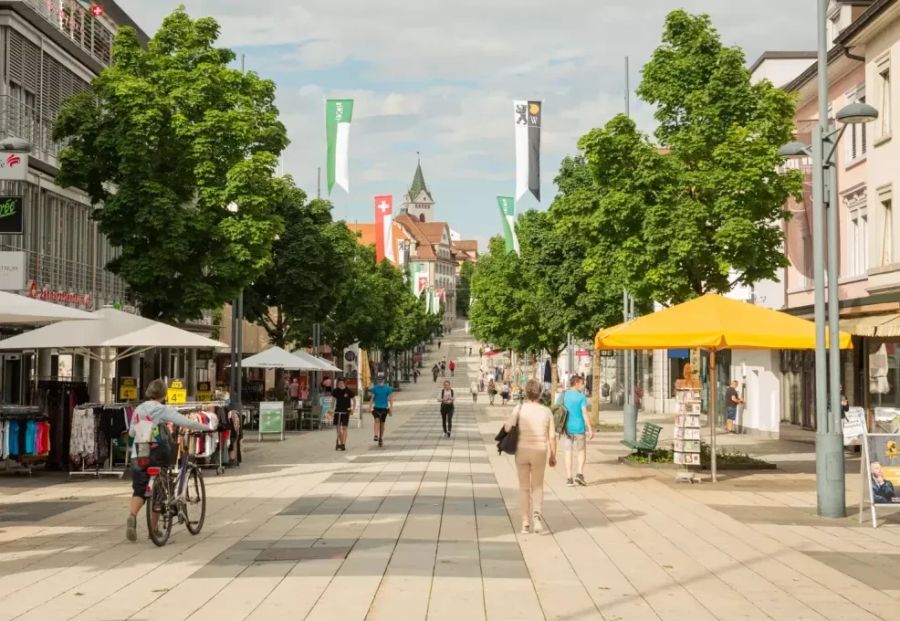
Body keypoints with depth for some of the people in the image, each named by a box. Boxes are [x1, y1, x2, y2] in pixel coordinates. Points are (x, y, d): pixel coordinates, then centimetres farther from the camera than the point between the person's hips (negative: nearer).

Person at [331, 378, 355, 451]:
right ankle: (340, 443, 19)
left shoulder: (348, 391, -7)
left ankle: (343, 444, -3)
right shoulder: (335, 391, 2)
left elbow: (354, 399, 4)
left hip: (345, 412, -3)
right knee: (337, 428, 5)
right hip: (337, 411, 3)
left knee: (344, 428, -4)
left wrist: (353, 408, -5)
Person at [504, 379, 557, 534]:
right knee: (537, 487, 15)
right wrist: (553, 456, 8)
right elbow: (552, 437, -3)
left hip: (522, 451, 0)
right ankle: (537, 514, -12)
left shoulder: (520, 409, -8)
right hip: (540, 452, 1)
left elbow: (508, 427, -20)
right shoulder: (546, 411, -4)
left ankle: (526, 524, 11)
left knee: (524, 488, 12)